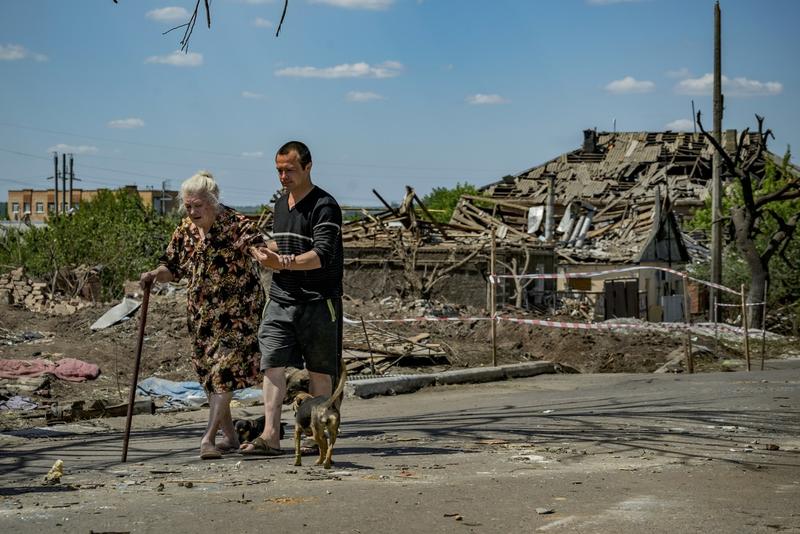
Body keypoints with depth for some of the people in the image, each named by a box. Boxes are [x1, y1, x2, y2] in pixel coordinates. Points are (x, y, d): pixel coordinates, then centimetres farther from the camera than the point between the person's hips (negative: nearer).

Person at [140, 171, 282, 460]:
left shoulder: (235, 224, -13)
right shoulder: (185, 230, 6)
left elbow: (257, 245, -29)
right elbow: (172, 268, 15)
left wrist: (265, 254, -53)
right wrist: (155, 274, -6)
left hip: (236, 312, -7)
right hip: (201, 313, 7)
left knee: (225, 370, -14)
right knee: (208, 372, 10)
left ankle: (209, 438, -15)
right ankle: (229, 436, 22)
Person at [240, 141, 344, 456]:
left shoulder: (324, 206, -11)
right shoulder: (281, 204, 15)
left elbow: (321, 255, -22)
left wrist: (283, 262, -32)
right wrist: (266, 251, 7)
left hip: (317, 301, -6)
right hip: (281, 297, 6)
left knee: (318, 370, 5)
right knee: (273, 364, -7)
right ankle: (271, 436, -11)